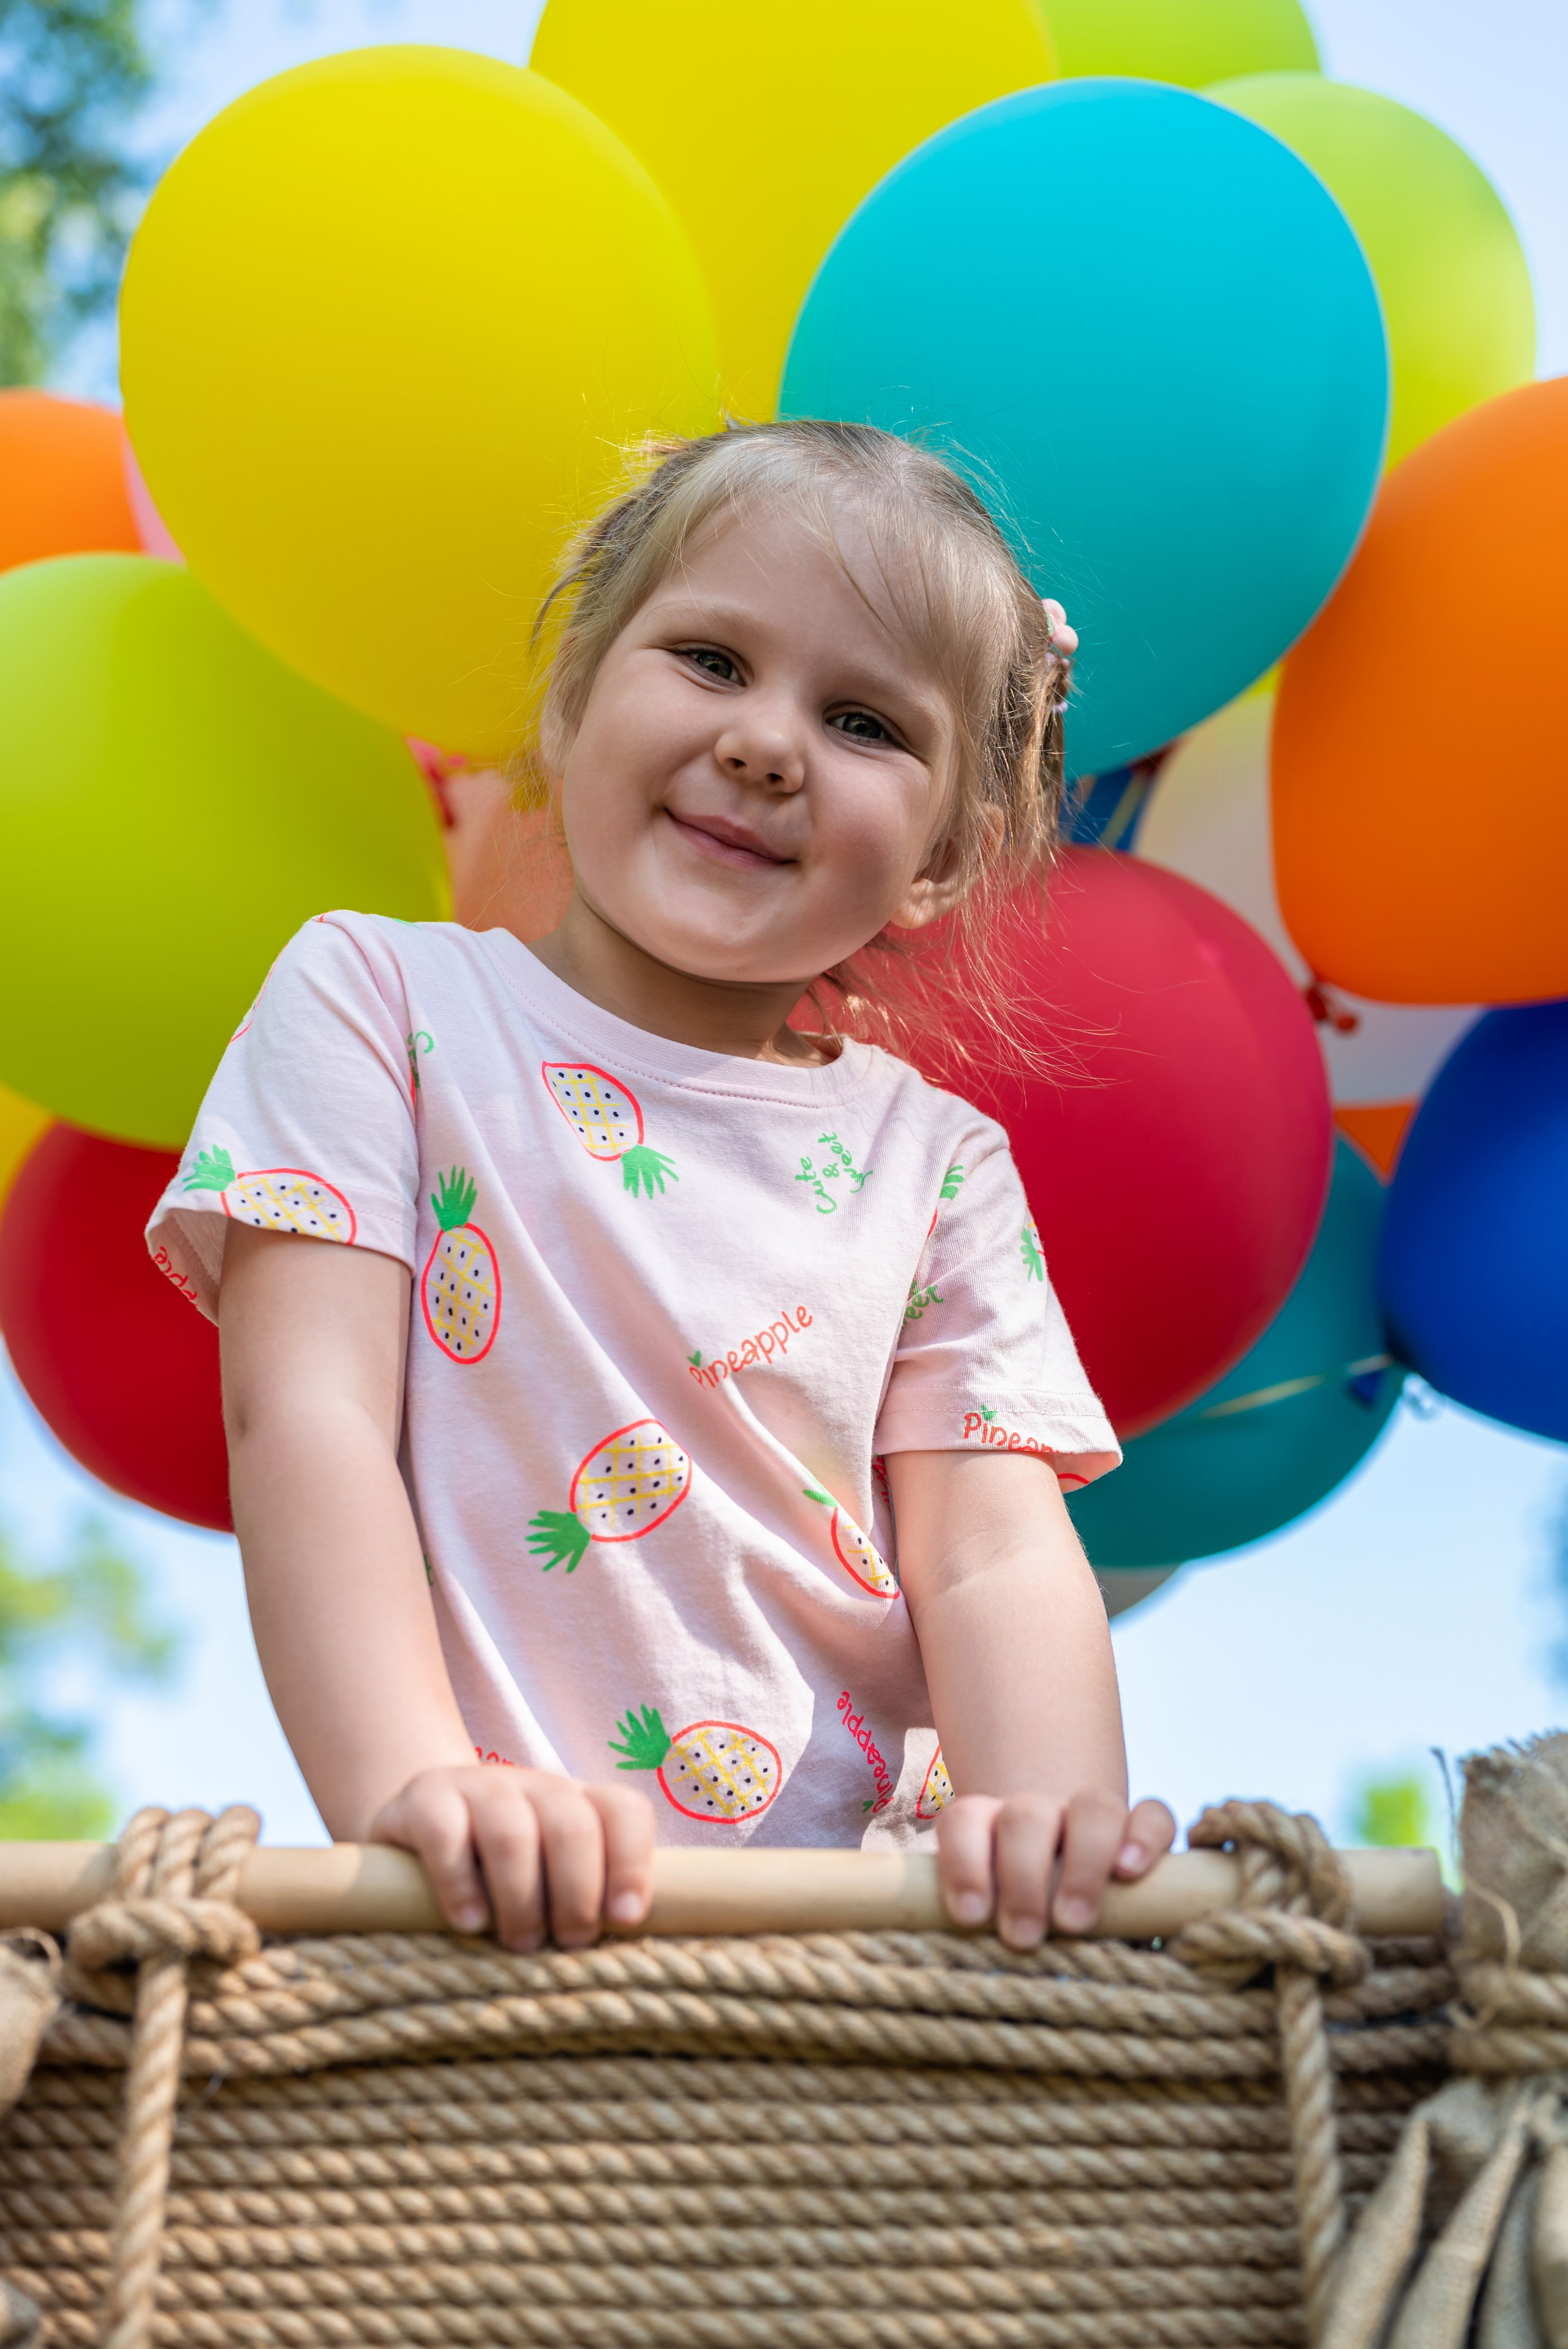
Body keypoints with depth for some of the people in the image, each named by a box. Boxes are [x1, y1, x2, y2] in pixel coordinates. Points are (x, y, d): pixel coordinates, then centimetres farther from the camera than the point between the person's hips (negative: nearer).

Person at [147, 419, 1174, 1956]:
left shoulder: (939, 1165, 13)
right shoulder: (379, 998, 6)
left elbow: (997, 1560, 4)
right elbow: (306, 1416, -6)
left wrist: (1051, 1811, -18)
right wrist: (410, 1789, -22)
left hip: (866, 1905, 3)